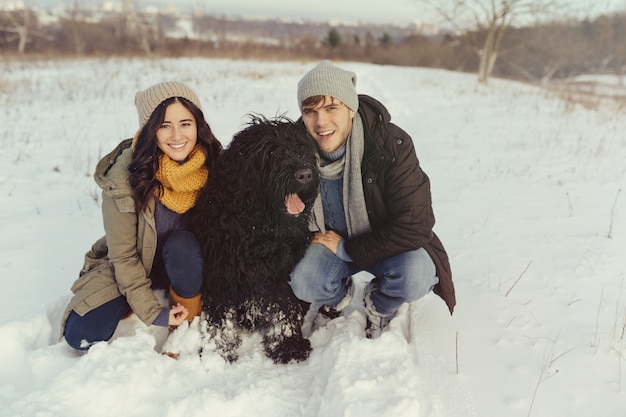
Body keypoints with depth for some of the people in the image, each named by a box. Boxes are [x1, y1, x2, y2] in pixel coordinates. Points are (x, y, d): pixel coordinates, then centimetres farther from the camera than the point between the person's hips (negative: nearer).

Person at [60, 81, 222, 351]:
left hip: (187, 264, 1)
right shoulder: (123, 177, -24)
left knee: (182, 244, -34)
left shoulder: (212, 164, -18)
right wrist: (151, 312, -21)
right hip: (131, 269, 0)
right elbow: (123, 256, -16)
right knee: (81, 334, -18)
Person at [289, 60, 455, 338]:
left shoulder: (392, 145, -28)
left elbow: (414, 225, -29)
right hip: (332, 238, 2)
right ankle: (339, 294, 13)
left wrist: (346, 250, -23)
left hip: (386, 242, -2)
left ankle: (378, 304, 5)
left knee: (415, 276, -32)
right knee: (303, 283, -25)